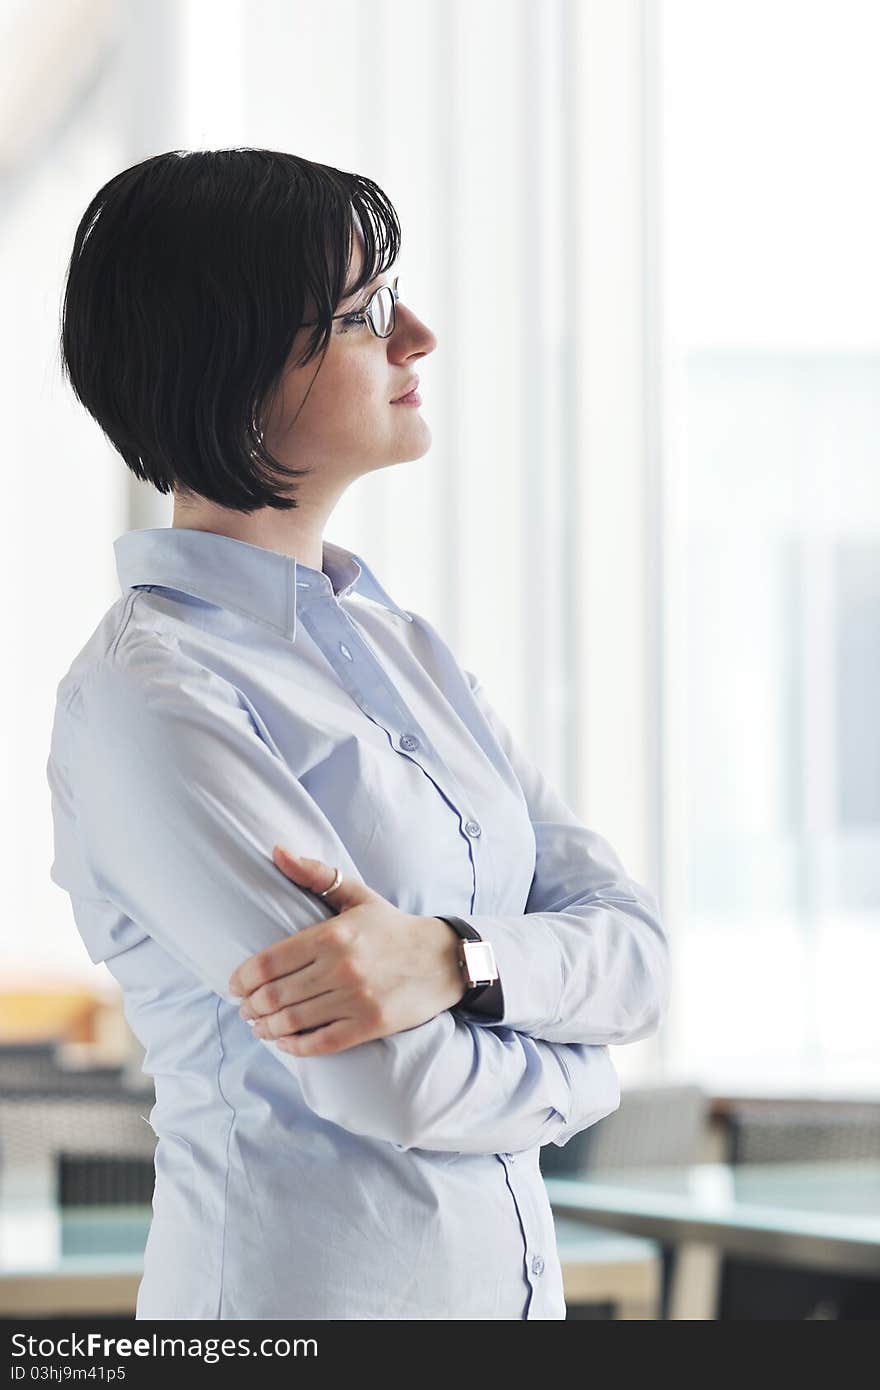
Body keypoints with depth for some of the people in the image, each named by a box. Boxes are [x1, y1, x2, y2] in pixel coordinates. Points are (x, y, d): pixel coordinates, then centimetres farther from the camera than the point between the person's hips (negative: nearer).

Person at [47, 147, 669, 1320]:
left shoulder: (399, 645, 6)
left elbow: (638, 953, -1)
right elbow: (394, 1085, -22)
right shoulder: (146, 695, -18)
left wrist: (451, 957, -20)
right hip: (304, 1283, -7)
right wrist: (568, 1070, -3)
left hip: (510, 1270, 7)